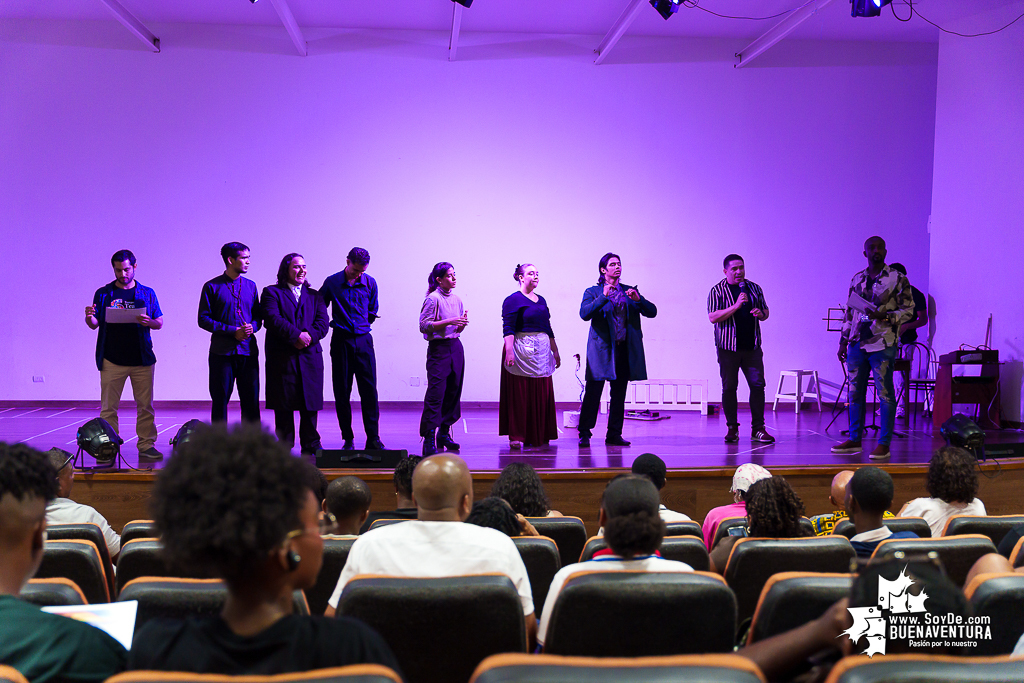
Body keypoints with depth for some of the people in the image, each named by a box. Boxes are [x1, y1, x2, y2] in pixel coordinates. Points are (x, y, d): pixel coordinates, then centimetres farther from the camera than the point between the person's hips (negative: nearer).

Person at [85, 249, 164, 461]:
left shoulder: (147, 294, 10)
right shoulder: (103, 294, 8)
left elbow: (160, 322, 7)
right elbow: (94, 324, 5)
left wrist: (149, 322, -15)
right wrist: (89, 317, -18)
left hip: (142, 359, 1)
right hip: (112, 360, -1)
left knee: (145, 406, 3)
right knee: (108, 407, 0)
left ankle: (146, 446, 10)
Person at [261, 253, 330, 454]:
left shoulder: (314, 296, 18)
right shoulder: (272, 293, 6)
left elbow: (323, 323, 6)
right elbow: (272, 319, -10)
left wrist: (309, 336, -13)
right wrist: (297, 335, -17)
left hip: (310, 357, 3)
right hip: (282, 357, -3)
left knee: (310, 405, 2)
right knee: (283, 406, 0)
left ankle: (311, 447, 10)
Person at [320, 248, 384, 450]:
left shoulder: (370, 283, 5)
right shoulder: (332, 282, 0)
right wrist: (336, 324, 5)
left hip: (363, 340, 1)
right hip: (341, 341, -1)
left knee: (369, 390, -4)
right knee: (342, 392, 1)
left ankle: (373, 439, 0)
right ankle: (348, 439, 9)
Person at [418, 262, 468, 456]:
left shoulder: (456, 299, 13)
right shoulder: (433, 299, -8)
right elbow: (424, 325, -14)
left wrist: (463, 323, -2)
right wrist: (449, 321, -18)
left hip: (456, 346, 7)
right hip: (439, 347, -7)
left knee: (453, 391, 8)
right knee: (435, 393, -11)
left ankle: (444, 433, 18)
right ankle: (429, 438, -10)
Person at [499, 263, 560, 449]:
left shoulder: (541, 300, 17)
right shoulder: (513, 300, -4)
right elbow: (508, 329, -12)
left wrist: (555, 351, 18)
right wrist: (509, 351, -22)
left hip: (541, 353, 7)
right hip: (521, 351, -7)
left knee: (541, 395, 7)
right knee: (519, 395, -4)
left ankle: (539, 436, 14)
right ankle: (516, 437, 1)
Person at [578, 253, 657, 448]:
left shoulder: (629, 291, 14)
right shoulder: (593, 292, 4)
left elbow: (652, 312, 7)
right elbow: (584, 313, -14)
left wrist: (638, 299, -11)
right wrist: (604, 297, -23)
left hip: (624, 350, 4)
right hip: (602, 349, -4)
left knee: (619, 395, 7)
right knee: (593, 393, -7)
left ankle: (614, 434, 14)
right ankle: (584, 434, 0)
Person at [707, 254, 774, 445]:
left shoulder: (754, 289, 12)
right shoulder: (718, 291, -1)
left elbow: (765, 311, 21)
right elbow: (713, 317, -12)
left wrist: (761, 313, -3)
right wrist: (736, 305, -19)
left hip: (752, 347, 3)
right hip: (728, 348, -3)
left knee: (757, 385, -2)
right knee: (729, 387, 2)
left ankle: (758, 429, 4)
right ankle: (732, 428, 12)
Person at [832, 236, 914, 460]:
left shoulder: (897, 279, -1)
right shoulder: (857, 280, 14)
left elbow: (908, 309, -3)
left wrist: (885, 316, -19)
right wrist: (843, 341, 15)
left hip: (883, 344, -5)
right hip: (857, 343, 5)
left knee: (885, 393, -3)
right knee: (855, 392, 9)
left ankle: (884, 443, 2)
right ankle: (854, 439, 18)